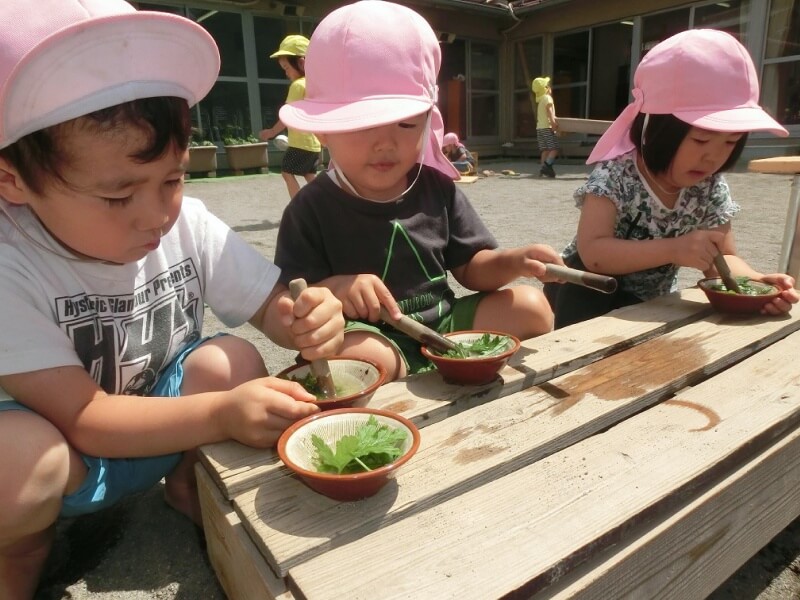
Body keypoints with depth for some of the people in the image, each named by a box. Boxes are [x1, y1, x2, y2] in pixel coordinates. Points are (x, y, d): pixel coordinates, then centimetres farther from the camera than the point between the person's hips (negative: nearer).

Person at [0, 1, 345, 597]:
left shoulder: (189, 226, -17)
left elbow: (271, 305, -11)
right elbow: (82, 419, -28)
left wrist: (307, 319, -36)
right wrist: (221, 414, -42)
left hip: (160, 412, 3)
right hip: (53, 447, -2)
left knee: (232, 361, -24)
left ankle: (191, 489, 5)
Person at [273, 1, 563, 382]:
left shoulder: (437, 187, 2)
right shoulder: (312, 208, -11)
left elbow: (470, 268, 8)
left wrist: (511, 262, -12)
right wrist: (331, 290, -31)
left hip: (444, 323, 5)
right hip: (370, 337, -4)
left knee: (530, 307, -3)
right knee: (351, 355, -37)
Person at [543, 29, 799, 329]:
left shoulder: (711, 189, -9)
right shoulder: (615, 175, -27)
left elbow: (722, 259, -2)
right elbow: (592, 253, -36)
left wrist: (757, 281, -24)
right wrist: (673, 250, -44)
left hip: (653, 302, 6)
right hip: (590, 293, -6)